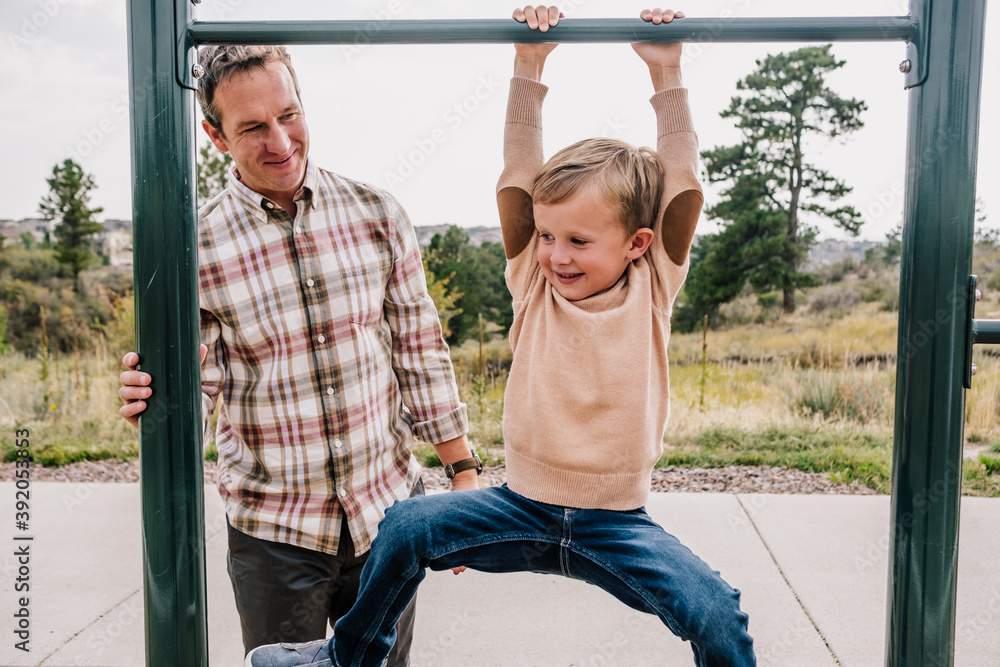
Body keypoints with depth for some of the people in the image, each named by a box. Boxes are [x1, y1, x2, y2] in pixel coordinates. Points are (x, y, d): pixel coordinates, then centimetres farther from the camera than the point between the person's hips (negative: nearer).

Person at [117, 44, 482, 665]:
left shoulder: (377, 215, -5)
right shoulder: (194, 249, -10)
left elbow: (420, 351, 1)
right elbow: (199, 386, -2)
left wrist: (464, 471, 2)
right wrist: (157, 401, -26)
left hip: (389, 510, 2)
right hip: (274, 534, -1)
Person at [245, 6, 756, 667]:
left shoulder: (651, 289, -6)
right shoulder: (534, 283, -4)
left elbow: (684, 186, -11)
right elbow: (520, 175, -9)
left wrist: (667, 74, -11)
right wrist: (530, 65, -12)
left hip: (617, 524, -1)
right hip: (523, 507, 2)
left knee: (717, 613, -19)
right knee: (405, 526, -13)